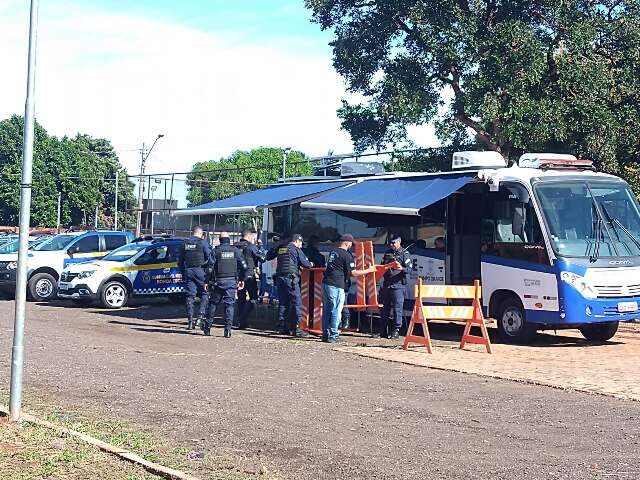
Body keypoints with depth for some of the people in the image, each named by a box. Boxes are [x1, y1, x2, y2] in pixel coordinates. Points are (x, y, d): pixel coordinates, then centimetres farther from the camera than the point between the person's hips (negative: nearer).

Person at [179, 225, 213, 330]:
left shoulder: (185, 243, 11)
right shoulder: (203, 242, -4)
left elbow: (180, 261, 16)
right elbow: (210, 258, -7)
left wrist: (183, 273, 23)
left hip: (188, 271, 4)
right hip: (200, 271, -4)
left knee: (189, 295, 6)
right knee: (205, 293, 5)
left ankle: (190, 320, 4)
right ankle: (201, 315, -10)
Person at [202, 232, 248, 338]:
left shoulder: (216, 251, -2)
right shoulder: (235, 250, 4)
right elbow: (244, 266, 3)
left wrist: (208, 281, 0)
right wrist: (242, 280, 13)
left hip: (218, 281, -1)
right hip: (232, 281, 1)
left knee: (213, 303, 11)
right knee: (229, 304, 2)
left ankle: (208, 326, 14)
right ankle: (228, 329, -5)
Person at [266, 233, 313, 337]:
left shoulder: (280, 248, 15)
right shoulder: (296, 250, -1)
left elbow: (268, 256, 25)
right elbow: (305, 263, -3)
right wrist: (311, 264, 19)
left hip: (280, 278, 7)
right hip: (291, 278, -7)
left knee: (283, 303, 13)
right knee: (297, 303, -5)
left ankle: (282, 327, 12)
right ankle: (296, 328, -10)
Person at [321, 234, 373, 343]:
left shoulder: (333, 252, 15)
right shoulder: (346, 255, -8)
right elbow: (353, 273, -9)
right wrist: (368, 270, 1)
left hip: (326, 283, 8)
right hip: (336, 286, -8)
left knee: (327, 310, 12)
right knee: (336, 311, -3)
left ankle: (325, 334, 17)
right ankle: (333, 336, -2)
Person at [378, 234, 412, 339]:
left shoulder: (404, 254, -1)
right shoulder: (387, 253, 17)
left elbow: (409, 268, -9)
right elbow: (382, 266, 27)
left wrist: (401, 268, -27)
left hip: (397, 284, -6)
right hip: (386, 284, 6)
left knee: (397, 308, -6)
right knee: (385, 308, 9)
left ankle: (396, 331, -1)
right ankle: (383, 331, 15)